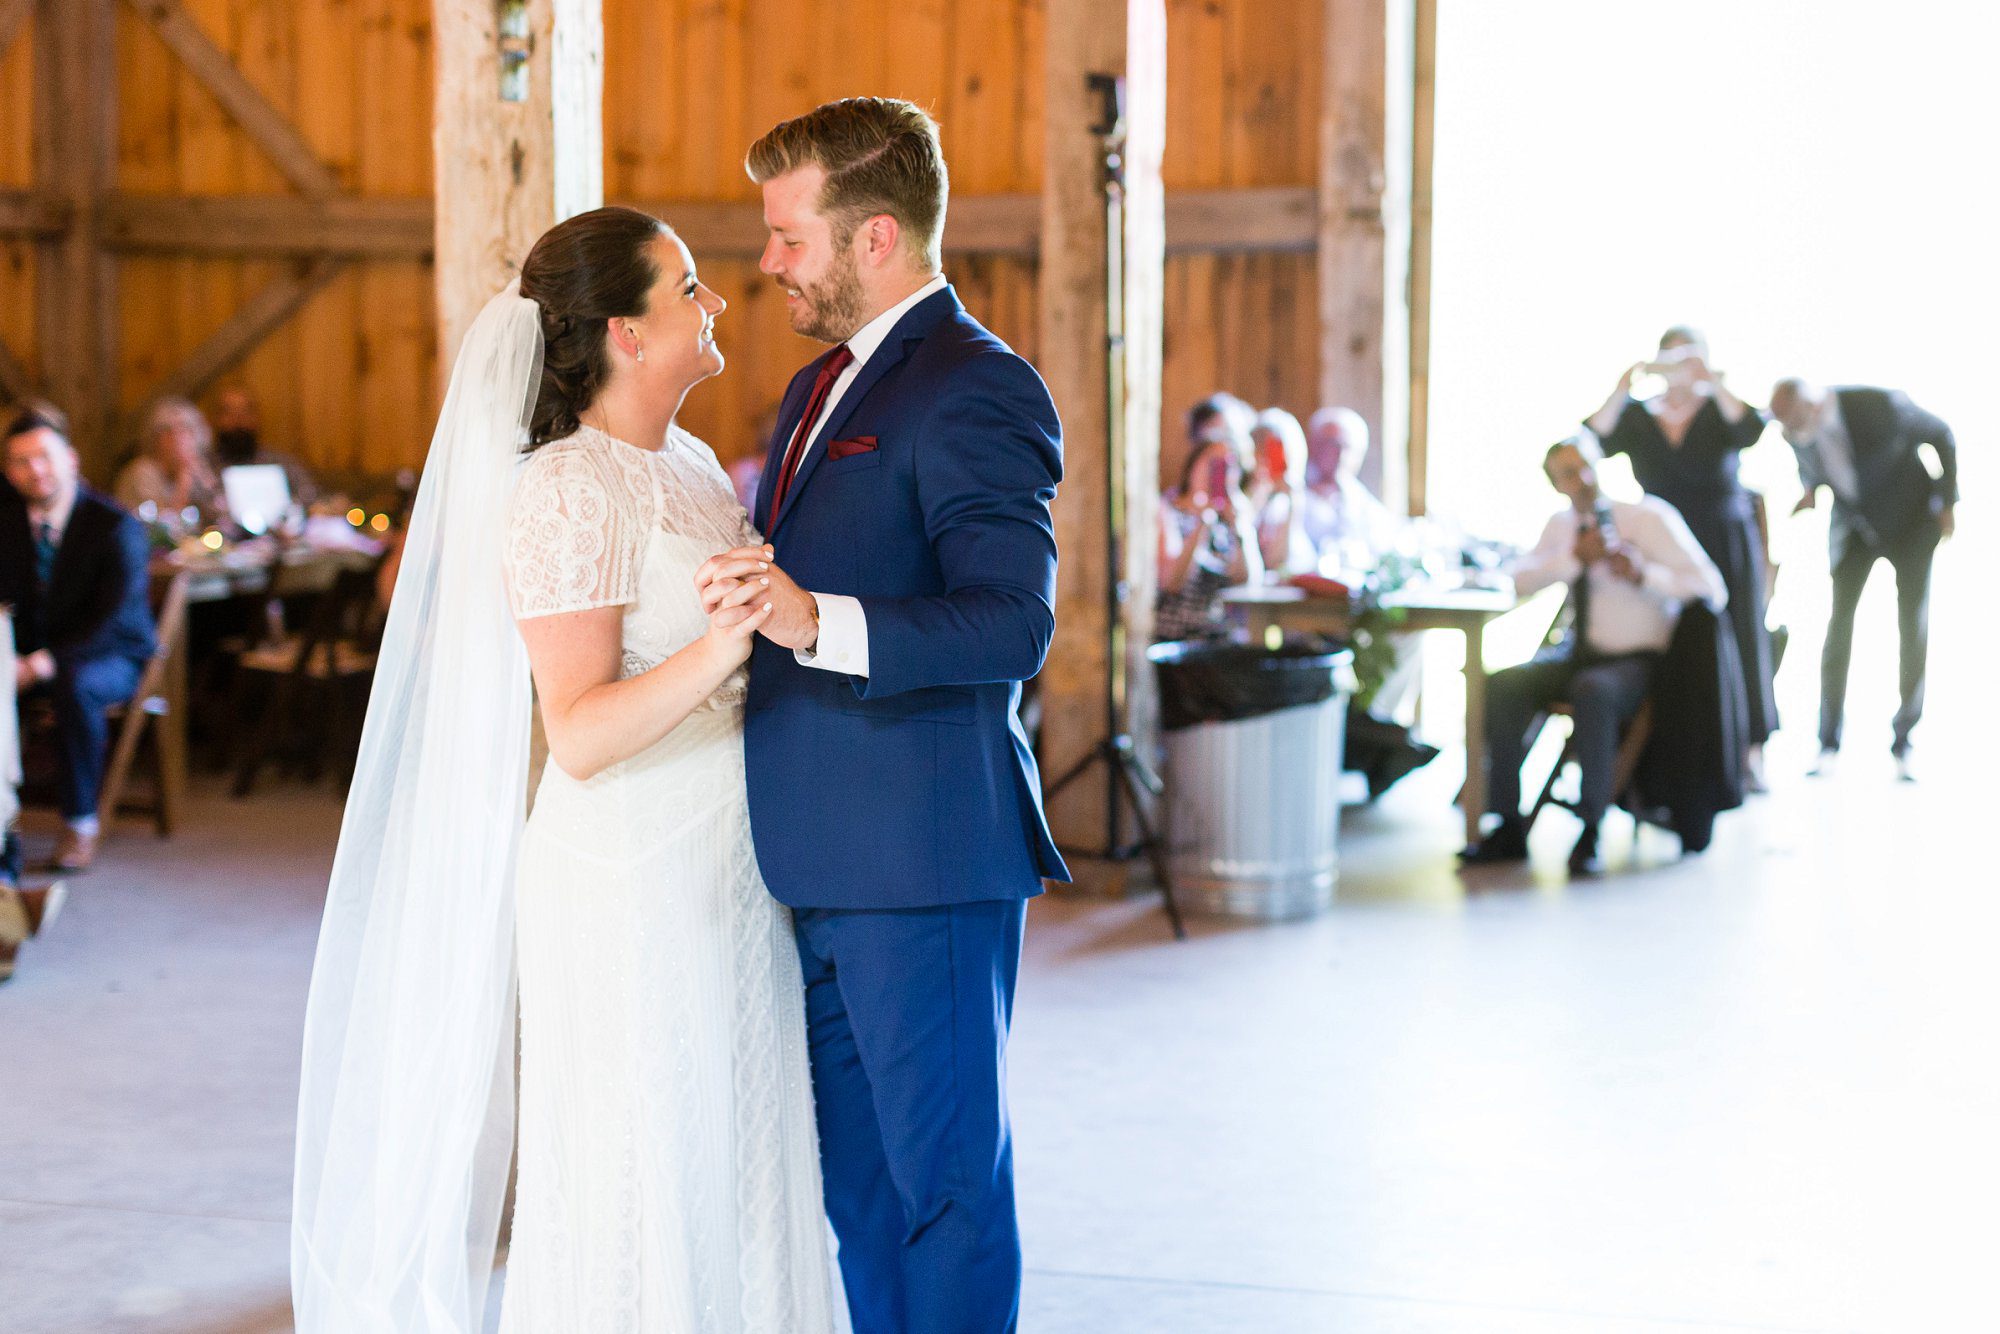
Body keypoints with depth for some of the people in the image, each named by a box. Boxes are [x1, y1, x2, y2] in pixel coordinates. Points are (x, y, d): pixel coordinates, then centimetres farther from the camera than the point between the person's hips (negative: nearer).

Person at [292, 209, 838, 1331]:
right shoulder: (567, 492, -16)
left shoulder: (691, 465, 11)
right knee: (643, 1189, 1)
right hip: (632, 888, -8)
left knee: (731, 1176, 13)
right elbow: (581, 736, -22)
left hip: (729, 879, 8)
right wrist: (722, 647, -33)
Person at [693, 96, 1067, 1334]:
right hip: (823, 863, 10)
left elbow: (1015, 622, -26)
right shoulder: (820, 388, 17)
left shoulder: (975, 391, -14)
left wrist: (819, 622, -35)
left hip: (925, 859, -10)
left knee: (946, 1173, 1)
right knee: (852, 1173, 17)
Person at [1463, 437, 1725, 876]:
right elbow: (1521, 581, 0)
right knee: (1504, 685, -21)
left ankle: (1590, 834, -29)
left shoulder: (1650, 517, -7)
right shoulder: (1561, 525, 10)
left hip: (1638, 662, -5)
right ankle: (1508, 830, -17)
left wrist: (1644, 574, -27)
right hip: (1579, 653, 5)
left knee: (1592, 691, -38)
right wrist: (1574, 557, -15)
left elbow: (1712, 591, -13)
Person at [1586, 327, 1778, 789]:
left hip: (1727, 547, -1)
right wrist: (1622, 389, -19)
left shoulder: (1719, 410, 4)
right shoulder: (1636, 417, 7)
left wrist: (1712, 382, -23)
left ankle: (1750, 755, -7)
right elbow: (1596, 441, -10)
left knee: (1740, 640, -9)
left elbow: (1751, 430, -17)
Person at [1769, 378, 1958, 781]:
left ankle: (1903, 744, 4)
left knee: (1913, 627, -6)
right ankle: (1828, 744, -5)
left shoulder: (1881, 405, -31)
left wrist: (1949, 502, -10)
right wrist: (1811, 489, -12)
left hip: (1909, 518, -3)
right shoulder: (1796, 431, -17)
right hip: (1853, 524, 3)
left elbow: (1941, 435, -13)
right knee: (1840, 622, -11)